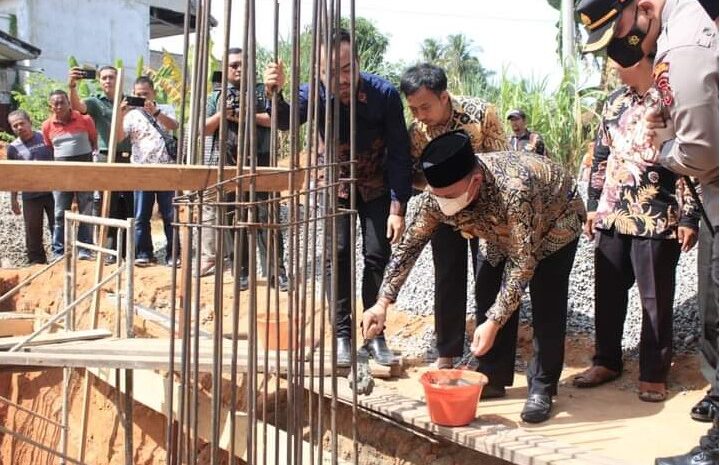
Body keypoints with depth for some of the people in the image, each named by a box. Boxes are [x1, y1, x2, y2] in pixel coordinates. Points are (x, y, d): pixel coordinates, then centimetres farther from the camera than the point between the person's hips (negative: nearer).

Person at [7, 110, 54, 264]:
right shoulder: (13, 147, 1)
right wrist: (13, 199, 6)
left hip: (52, 191, -1)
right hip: (30, 196, 1)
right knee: (33, 231, 7)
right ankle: (37, 261, 19)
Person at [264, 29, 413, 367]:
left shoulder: (384, 93, -24)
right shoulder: (315, 94, -20)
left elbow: (399, 153, -20)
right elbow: (287, 120, -38)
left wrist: (397, 208, -23)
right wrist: (274, 94, -59)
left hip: (378, 188, -1)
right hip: (337, 185, 1)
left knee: (377, 256, -2)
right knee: (339, 255, -5)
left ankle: (375, 334, 10)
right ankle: (342, 334, 5)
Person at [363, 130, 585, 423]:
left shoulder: (513, 191, -46)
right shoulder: (437, 196, -28)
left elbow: (523, 263, -39)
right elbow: (410, 245, -17)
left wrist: (494, 322, -40)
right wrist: (383, 302, -21)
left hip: (555, 222, -5)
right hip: (506, 231, 6)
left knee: (546, 305, -16)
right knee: (490, 296, -1)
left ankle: (542, 388, -3)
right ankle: (494, 378, 12)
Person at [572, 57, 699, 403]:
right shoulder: (614, 102, 12)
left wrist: (689, 217, -12)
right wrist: (593, 206, 15)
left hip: (657, 219, -6)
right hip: (612, 216, 6)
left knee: (655, 299, 2)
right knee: (607, 291, 11)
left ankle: (653, 374, 14)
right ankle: (607, 360, 26)